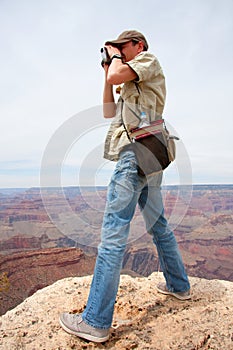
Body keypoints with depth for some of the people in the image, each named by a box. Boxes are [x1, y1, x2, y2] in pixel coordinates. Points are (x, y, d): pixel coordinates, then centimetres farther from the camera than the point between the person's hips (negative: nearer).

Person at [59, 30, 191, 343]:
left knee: (113, 232, -13)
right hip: (150, 159, 11)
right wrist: (107, 75, 25)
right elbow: (109, 112, 27)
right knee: (159, 226, 17)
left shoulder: (149, 59, 8)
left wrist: (115, 57, 9)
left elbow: (117, 75, -12)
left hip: (136, 153, -11)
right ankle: (179, 286, 32)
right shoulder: (133, 85, 32)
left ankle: (95, 321, -6)